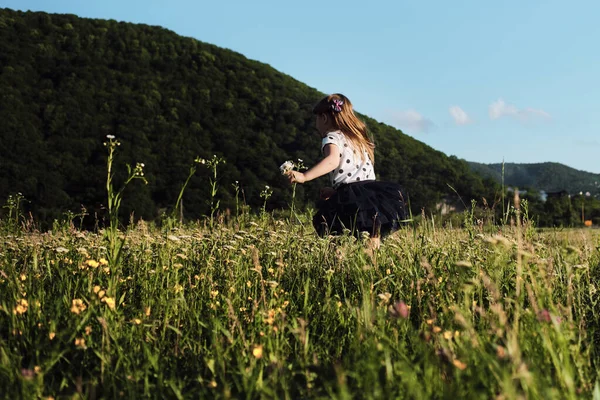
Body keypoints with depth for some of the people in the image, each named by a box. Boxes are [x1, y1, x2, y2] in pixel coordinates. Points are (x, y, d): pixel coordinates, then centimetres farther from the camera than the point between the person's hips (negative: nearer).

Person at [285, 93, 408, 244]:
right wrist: (335, 190, 37)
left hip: (351, 197, -8)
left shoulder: (332, 137, 4)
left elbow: (332, 160, -19)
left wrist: (304, 176, -25)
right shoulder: (357, 139, 31)